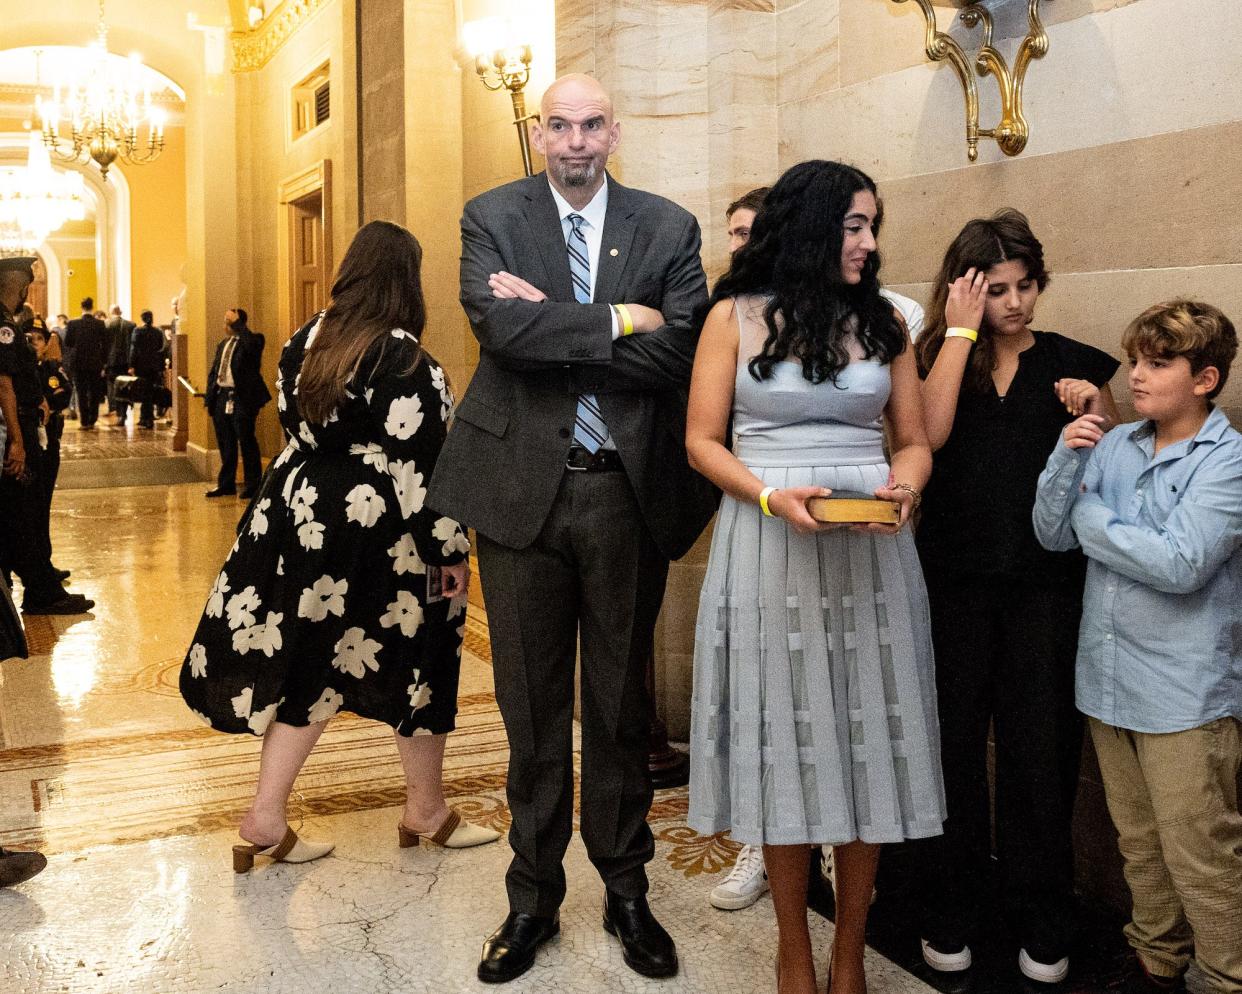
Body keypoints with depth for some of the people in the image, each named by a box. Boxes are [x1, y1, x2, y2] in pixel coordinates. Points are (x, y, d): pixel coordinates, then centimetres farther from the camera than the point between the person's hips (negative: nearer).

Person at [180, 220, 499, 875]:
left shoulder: (304, 344, 5)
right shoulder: (404, 360, -17)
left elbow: (296, 431, 13)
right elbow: (421, 464, -17)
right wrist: (449, 550, -11)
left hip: (302, 513, 7)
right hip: (381, 532, -7)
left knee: (310, 665, 14)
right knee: (416, 663, 10)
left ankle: (265, 820, 16)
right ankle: (427, 813, 26)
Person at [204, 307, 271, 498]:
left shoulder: (253, 340, -4)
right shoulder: (222, 345, 19)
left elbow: (251, 344, -30)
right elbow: (213, 372, 20)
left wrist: (237, 323, -19)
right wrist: (210, 399, 11)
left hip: (242, 398, -7)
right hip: (222, 397, 7)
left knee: (246, 442, -3)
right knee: (225, 445, 12)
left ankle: (252, 485, 4)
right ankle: (226, 484, 20)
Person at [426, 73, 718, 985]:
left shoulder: (668, 228, 3)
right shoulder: (492, 217, 2)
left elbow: (680, 352, -11)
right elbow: (500, 326, -15)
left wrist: (551, 321, -14)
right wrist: (617, 321, -14)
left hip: (628, 491, 1)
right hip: (523, 486, 0)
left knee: (621, 703, 12)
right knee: (532, 705, 10)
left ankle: (627, 892, 29)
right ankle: (534, 899, 26)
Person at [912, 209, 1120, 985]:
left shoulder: (1074, 363, 7)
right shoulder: (940, 358, 6)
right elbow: (930, 432, -15)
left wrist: (1097, 410, -10)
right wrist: (962, 329, -9)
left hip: (1046, 580, 0)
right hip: (955, 578, 0)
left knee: (1040, 751, 6)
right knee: (953, 746, 7)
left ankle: (1042, 924, 22)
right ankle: (952, 915, 23)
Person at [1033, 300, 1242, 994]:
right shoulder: (1113, 445, 5)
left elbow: (1179, 563, -22)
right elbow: (1053, 534, 2)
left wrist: (1091, 516, -10)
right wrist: (1066, 458, -13)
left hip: (1186, 694, -6)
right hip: (1110, 678, 6)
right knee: (1140, 843, 19)